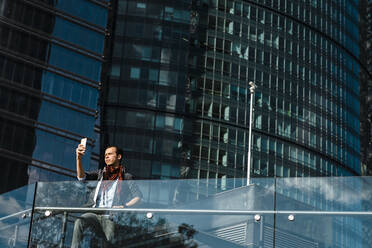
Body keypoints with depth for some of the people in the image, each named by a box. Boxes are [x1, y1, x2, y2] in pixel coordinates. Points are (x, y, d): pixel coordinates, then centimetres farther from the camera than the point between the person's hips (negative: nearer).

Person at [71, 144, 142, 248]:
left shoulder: (126, 177, 10)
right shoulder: (100, 174, 19)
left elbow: (138, 196, 3)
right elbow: (81, 177, 3)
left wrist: (124, 206, -14)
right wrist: (79, 158, -13)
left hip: (111, 217, -1)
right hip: (94, 214, 1)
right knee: (79, 221, -30)